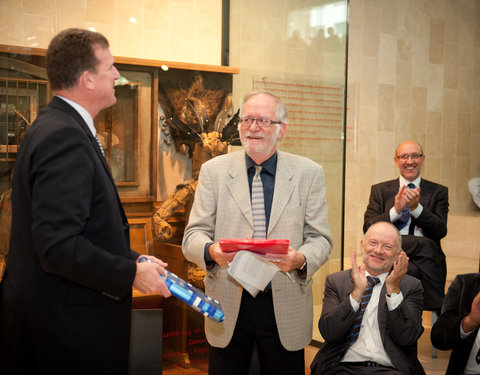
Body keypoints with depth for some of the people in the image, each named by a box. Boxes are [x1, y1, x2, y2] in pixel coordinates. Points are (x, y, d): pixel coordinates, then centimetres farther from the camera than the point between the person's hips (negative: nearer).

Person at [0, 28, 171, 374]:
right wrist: (131, 274, -17)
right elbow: (58, 246, -27)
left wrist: (133, 258, 7)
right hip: (68, 327, -10)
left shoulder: (54, 126, 11)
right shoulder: (65, 137, -21)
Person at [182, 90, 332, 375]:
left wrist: (300, 259, -21)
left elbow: (321, 239, 1)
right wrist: (210, 250, -22)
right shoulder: (214, 170, 4)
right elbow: (194, 234, 2)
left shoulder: (309, 173, 3)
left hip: (286, 309, 0)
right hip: (228, 308, 1)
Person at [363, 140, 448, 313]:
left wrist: (416, 208, -15)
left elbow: (441, 231, 1)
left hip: (427, 260, 1)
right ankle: (439, 310, -26)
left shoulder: (438, 192, 16)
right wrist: (395, 210, -13)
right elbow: (368, 228, 3)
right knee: (425, 244, -32)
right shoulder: (379, 190, 17)